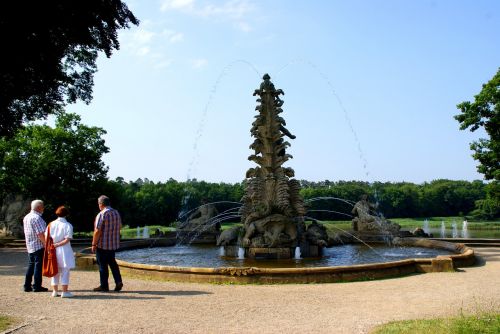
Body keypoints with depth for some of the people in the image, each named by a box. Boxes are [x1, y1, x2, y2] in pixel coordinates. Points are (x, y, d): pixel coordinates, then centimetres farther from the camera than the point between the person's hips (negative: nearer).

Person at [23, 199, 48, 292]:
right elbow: (40, 234, -22)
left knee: (31, 265, 14)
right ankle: (37, 286, 1)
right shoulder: (37, 218, -17)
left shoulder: (26, 217, 14)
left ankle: (27, 286, 17)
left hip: (30, 246, 9)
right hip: (39, 246, -9)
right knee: (38, 265, -3)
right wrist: (46, 244, -17)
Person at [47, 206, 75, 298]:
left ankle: (55, 291, 19)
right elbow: (67, 239, -17)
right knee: (65, 270, 2)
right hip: (64, 250, -4)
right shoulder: (68, 225, -9)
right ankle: (64, 291, 2)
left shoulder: (51, 224, 4)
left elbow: (46, 237, 2)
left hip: (53, 251, 5)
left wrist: (52, 245, 3)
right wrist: (57, 244, -12)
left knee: (55, 270, 13)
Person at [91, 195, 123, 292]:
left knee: (103, 265, 4)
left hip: (102, 244, -7)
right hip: (114, 244, 7)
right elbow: (119, 227, 15)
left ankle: (104, 286, 11)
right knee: (112, 263, 18)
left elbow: (97, 231, -19)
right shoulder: (117, 213, 6)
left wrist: (94, 244, -12)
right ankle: (118, 281, 6)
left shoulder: (101, 214, -17)